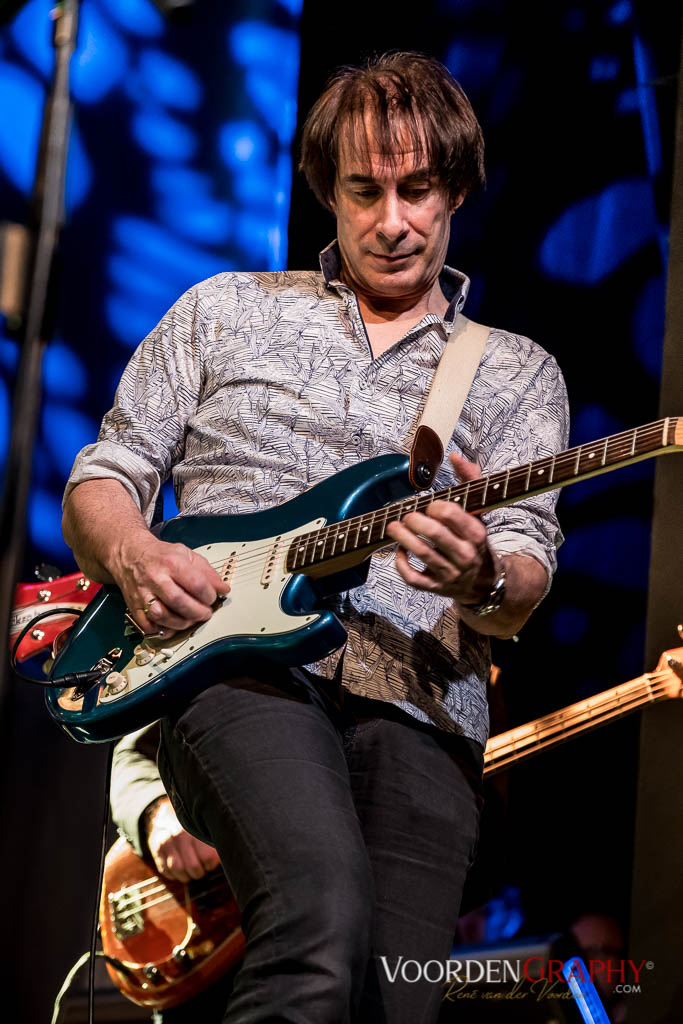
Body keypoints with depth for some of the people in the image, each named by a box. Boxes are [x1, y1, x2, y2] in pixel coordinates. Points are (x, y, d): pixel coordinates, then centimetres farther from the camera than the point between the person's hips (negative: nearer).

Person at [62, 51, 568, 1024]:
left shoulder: (517, 371, 19)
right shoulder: (225, 310, 20)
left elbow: (525, 578, 8)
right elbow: (101, 477, 19)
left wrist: (483, 583, -17)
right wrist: (133, 558, -4)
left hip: (415, 705, 2)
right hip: (239, 667, -2)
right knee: (326, 916, -32)